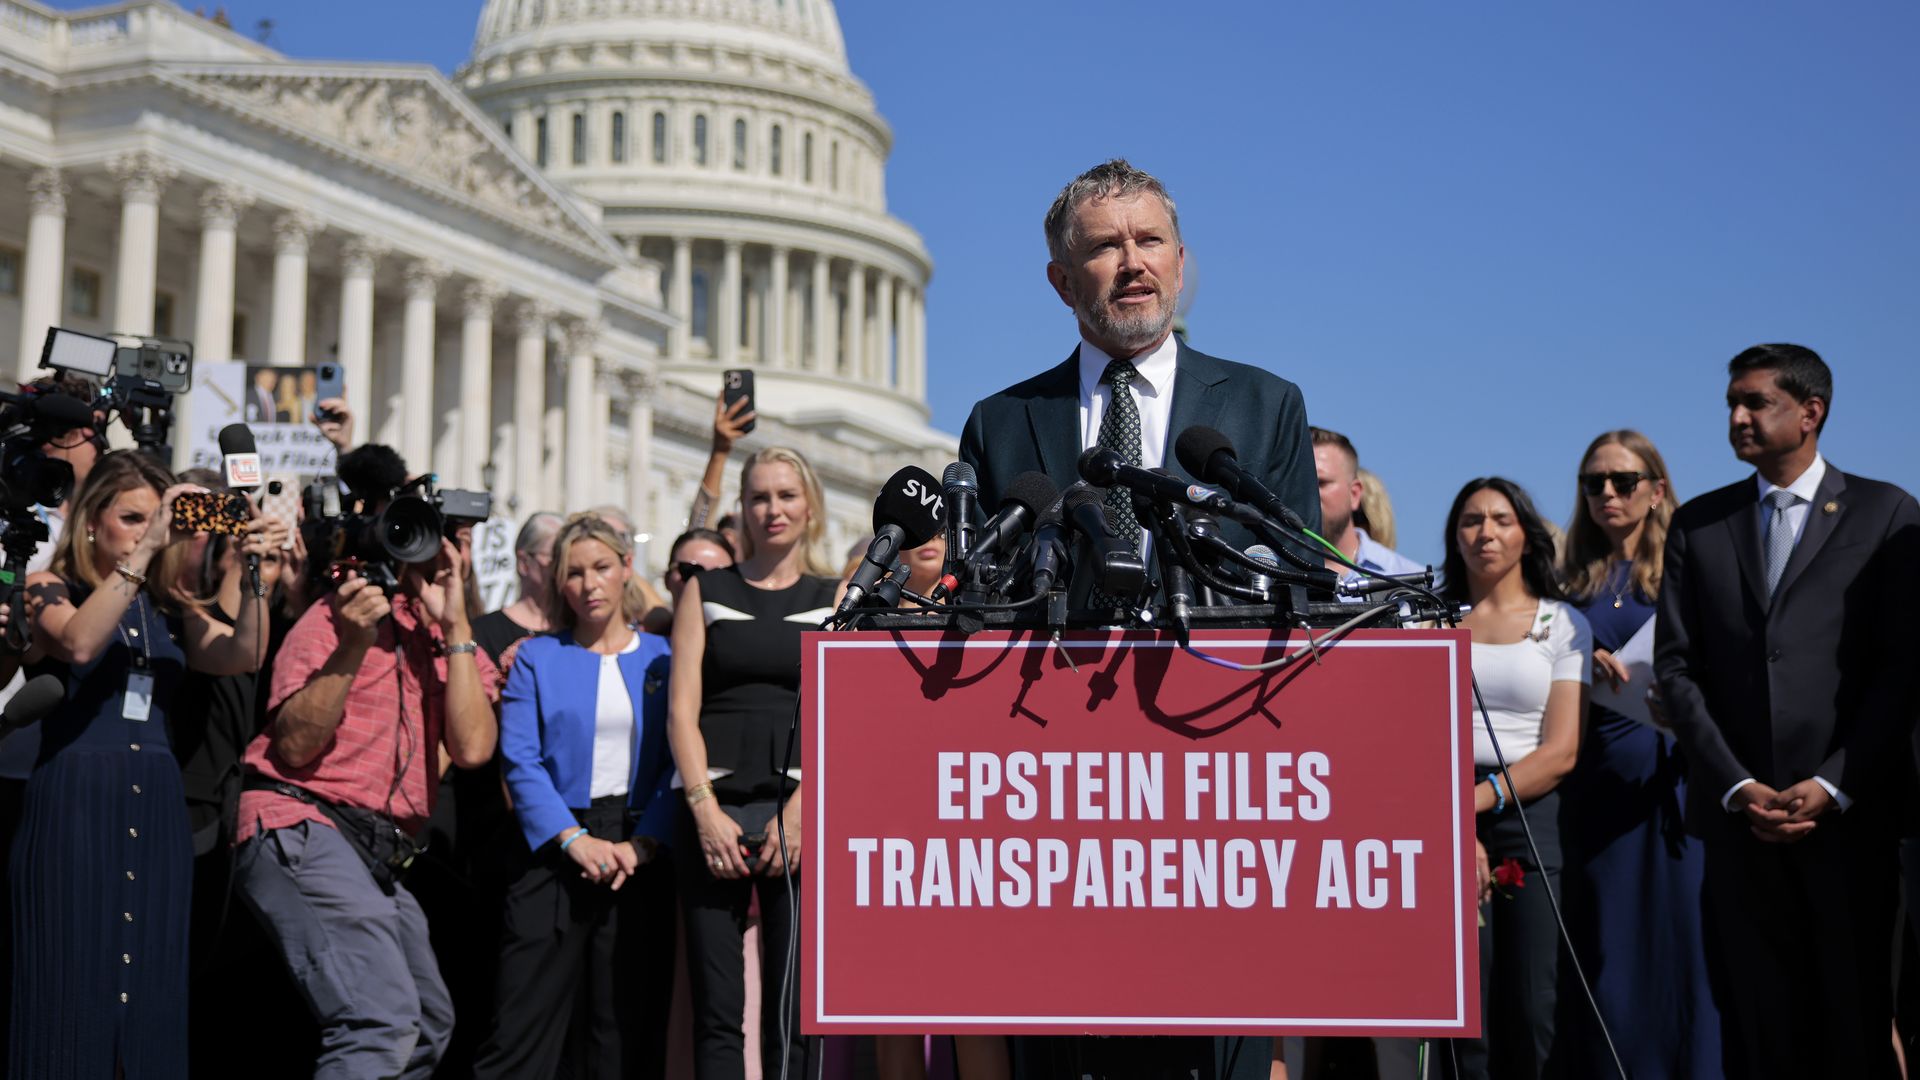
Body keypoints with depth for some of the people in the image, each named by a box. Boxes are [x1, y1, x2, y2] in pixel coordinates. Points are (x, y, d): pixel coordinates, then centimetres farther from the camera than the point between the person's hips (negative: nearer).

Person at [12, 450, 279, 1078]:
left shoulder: (169, 610, 15)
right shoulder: (49, 589, 2)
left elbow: (242, 656, -2)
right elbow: (79, 642, -20)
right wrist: (144, 549, -25)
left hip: (156, 810, 5)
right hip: (73, 806, -5)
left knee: (149, 990, 4)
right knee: (73, 985, -5)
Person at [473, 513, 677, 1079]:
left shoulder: (662, 658, 10)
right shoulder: (536, 657, 9)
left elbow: (678, 764, 1)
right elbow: (520, 760, -2)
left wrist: (641, 845, -13)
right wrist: (574, 840, -14)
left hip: (641, 858, 1)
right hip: (557, 850, -1)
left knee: (630, 1029, 4)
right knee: (523, 1025, -5)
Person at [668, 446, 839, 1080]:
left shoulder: (836, 599, 11)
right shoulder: (706, 591, 13)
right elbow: (682, 709, 6)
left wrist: (796, 813, -9)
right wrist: (707, 812, -7)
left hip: (800, 810, 0)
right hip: (714, 808, 1)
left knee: (791, 1010, -3)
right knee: (716, 1010, -3)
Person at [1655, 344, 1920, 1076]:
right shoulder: (1698, 524, 11)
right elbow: (1676, 666, 6)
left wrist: (1833, 787, -10)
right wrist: (1736, 787, -5)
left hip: (1848, 812, -2)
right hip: (1737, 814, 2)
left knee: (1856, 1016, 1)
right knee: (1762, 1021, 3)